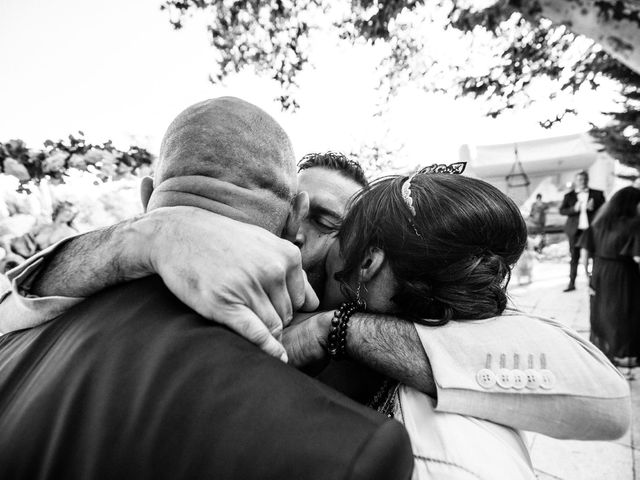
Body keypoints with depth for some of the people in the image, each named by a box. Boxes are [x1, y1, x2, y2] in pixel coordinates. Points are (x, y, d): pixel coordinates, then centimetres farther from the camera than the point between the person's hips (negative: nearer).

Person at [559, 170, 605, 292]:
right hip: (576, 230, 0)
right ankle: (572, 283, 7)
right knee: (574, 257, 2)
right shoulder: (569, 196, 9)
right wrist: (574, 209, -16)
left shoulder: (597, 194, 9)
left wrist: (593, 208, -13)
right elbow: (562, 210, 1)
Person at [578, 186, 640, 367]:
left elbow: (585, 250, 0)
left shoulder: (600, 222, 0)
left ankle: (600, 348, 31)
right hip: (623, 276, -5)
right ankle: (624, 355, 24)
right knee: (623, 313, 11)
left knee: (601, 311, 18)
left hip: (599, 273, 5)